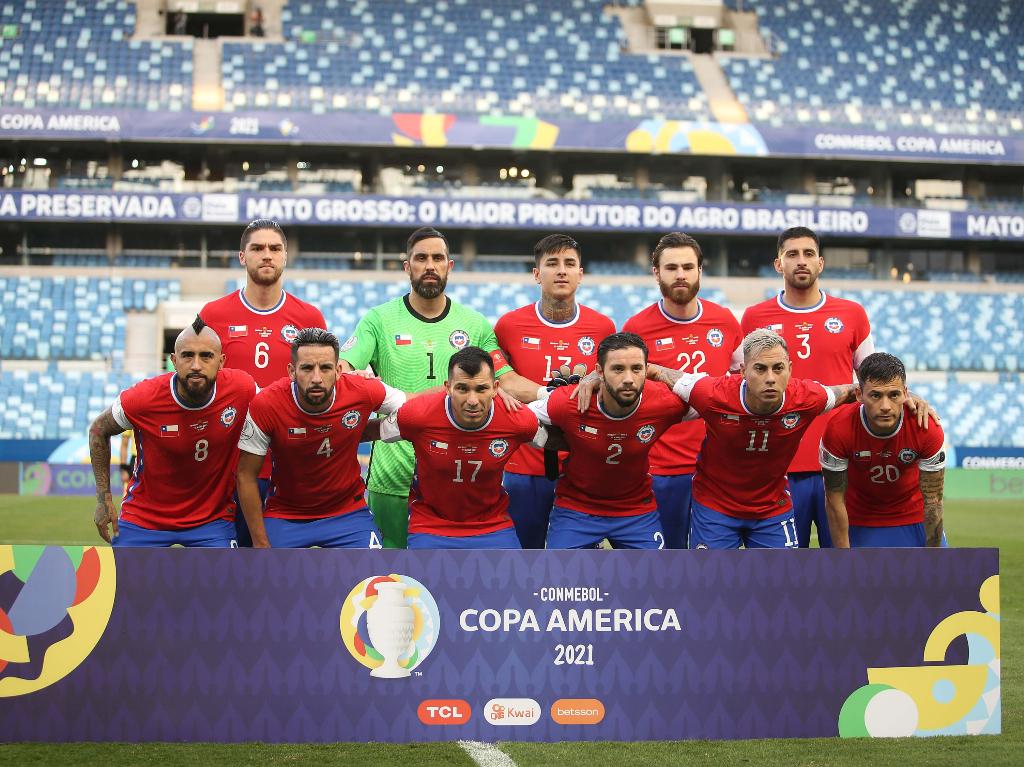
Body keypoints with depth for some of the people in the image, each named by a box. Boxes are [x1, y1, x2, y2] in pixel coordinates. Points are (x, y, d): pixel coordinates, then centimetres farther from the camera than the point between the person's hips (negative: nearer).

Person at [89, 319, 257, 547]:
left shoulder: (243, 389, -19)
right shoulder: (142, 398, -21)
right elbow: (99, 430, -1)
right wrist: (104, 499, -1)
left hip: (213, 517, 1)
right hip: (143, 517, -1)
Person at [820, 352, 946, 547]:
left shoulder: (928, 429, -26)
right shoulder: (839, 429, -28)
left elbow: (932, 501, -16)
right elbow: (835, 501, -17)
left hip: (914, 519, 1)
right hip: (860, 522, -1)